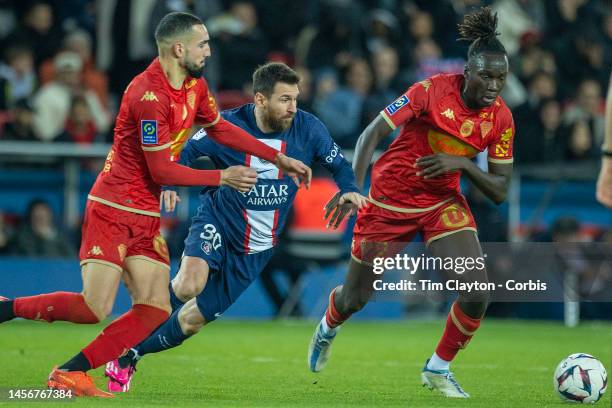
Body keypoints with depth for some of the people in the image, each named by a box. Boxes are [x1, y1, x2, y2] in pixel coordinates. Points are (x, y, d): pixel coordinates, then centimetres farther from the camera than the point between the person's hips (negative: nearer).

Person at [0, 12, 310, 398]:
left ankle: (70, 373, -3)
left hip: (147, 216, 9)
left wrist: (278, 157, 22)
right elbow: (162, 170, -19)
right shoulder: (149, 95, -22)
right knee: (95, 307, -18)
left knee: (155, 309, -3)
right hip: (113, 210, -9)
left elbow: (220, 128, 25)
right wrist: (223, 177, -9)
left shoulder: (195, 85, 7)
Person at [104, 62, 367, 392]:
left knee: (194, 319, 4)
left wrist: (348, 190, -20)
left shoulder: (307, 128, -10)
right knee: (188, 287, -32)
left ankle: (128, 356, 25)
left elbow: (339, 164, 1)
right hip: (218, 222, -3)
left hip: (257, 248, 3)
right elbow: (183, 152, -7)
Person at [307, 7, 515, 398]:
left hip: (443, 203, 3)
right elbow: (373, 133, -24)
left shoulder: (501, 119, -10)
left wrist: (462, 163, -25)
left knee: (477, 293, -17)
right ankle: (328, 329, 47)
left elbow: (500, 190, -7)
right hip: (390, 200, -3)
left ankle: (438, 369, 8)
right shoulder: (432, 90, -22)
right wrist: (354, 184, -38)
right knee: (355, 297, 8)